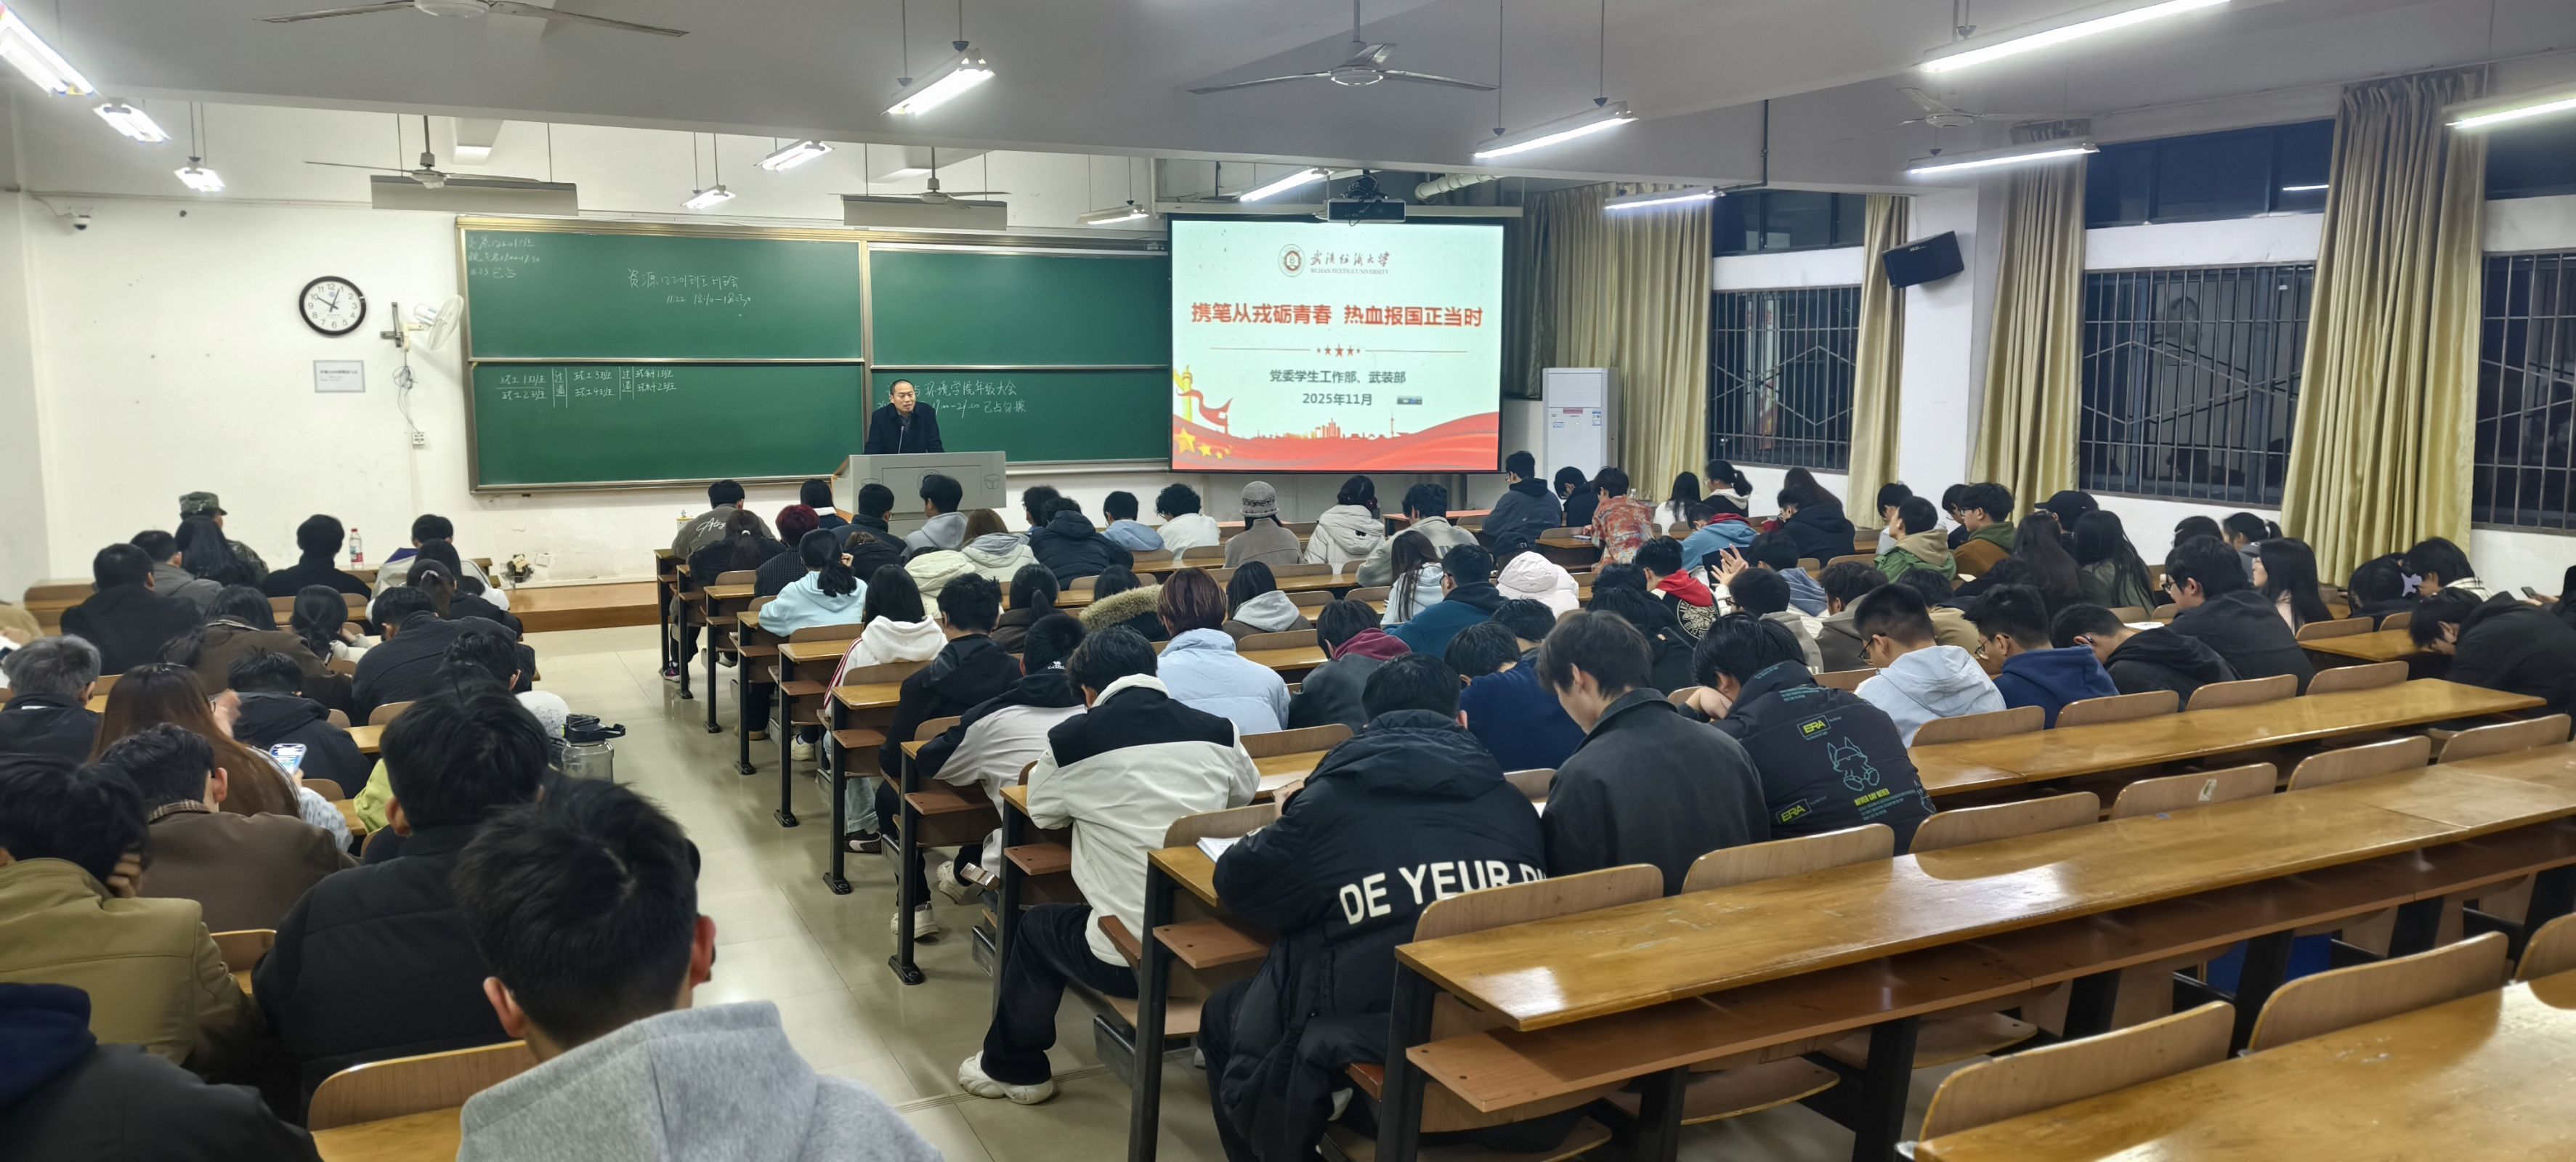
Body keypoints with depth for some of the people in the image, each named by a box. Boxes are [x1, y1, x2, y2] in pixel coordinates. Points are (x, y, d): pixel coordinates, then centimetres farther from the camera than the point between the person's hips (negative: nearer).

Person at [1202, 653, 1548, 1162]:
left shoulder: (1331, 800, -5)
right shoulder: (1511, 800, 6)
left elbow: (1235, 884, 7)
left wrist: (1287, 829, 29)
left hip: (1372, 1041, -5)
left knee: (1223, 1014, 26)